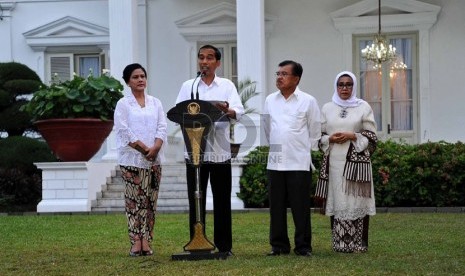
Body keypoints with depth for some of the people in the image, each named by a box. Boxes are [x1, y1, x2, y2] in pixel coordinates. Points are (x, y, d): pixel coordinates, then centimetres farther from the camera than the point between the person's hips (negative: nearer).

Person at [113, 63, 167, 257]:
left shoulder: (155, 103, 14)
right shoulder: (123, 104, 3)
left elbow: (162, 128, 6)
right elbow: (123, 130, -7)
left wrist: (155, 149, -11)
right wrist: (144, 149, -13)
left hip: (154, 159, 4)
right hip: (132, 160, -3)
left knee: (150, 201, 1)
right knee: (134, 201, -5)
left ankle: (146, 242, 3)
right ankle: (136, 243, -4)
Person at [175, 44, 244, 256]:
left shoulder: (227, 85, 7)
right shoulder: (188, 86, 11)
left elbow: (239, 112, -7)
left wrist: (227, 110, -30)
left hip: (220, 152, -1)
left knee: (222, 201, 3)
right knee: (196, 201, 3)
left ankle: (224, 246, 9)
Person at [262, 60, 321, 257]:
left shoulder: (308, 101, -2)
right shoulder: (270, 100, 8)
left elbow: (315, 131, 5)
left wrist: (307, 150, 9)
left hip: (299, 162, -3)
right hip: (275, 161, 4)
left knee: (300, 207, -1)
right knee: (276, 206, 6)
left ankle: (303, 246, 6)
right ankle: (279, 245, 13)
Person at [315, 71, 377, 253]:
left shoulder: (363, 107, 5)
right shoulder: (327, 108, 12)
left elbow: (371, 137, 3)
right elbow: (320, 136, 14)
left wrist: (353, 136, -12)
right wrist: (330, 139, -6)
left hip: (357, 161, -2)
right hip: (334, 162, 2)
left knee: (357, 200, -5)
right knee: (337, 201, 1)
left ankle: (360, 243, 1)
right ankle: (339, 243, 7)